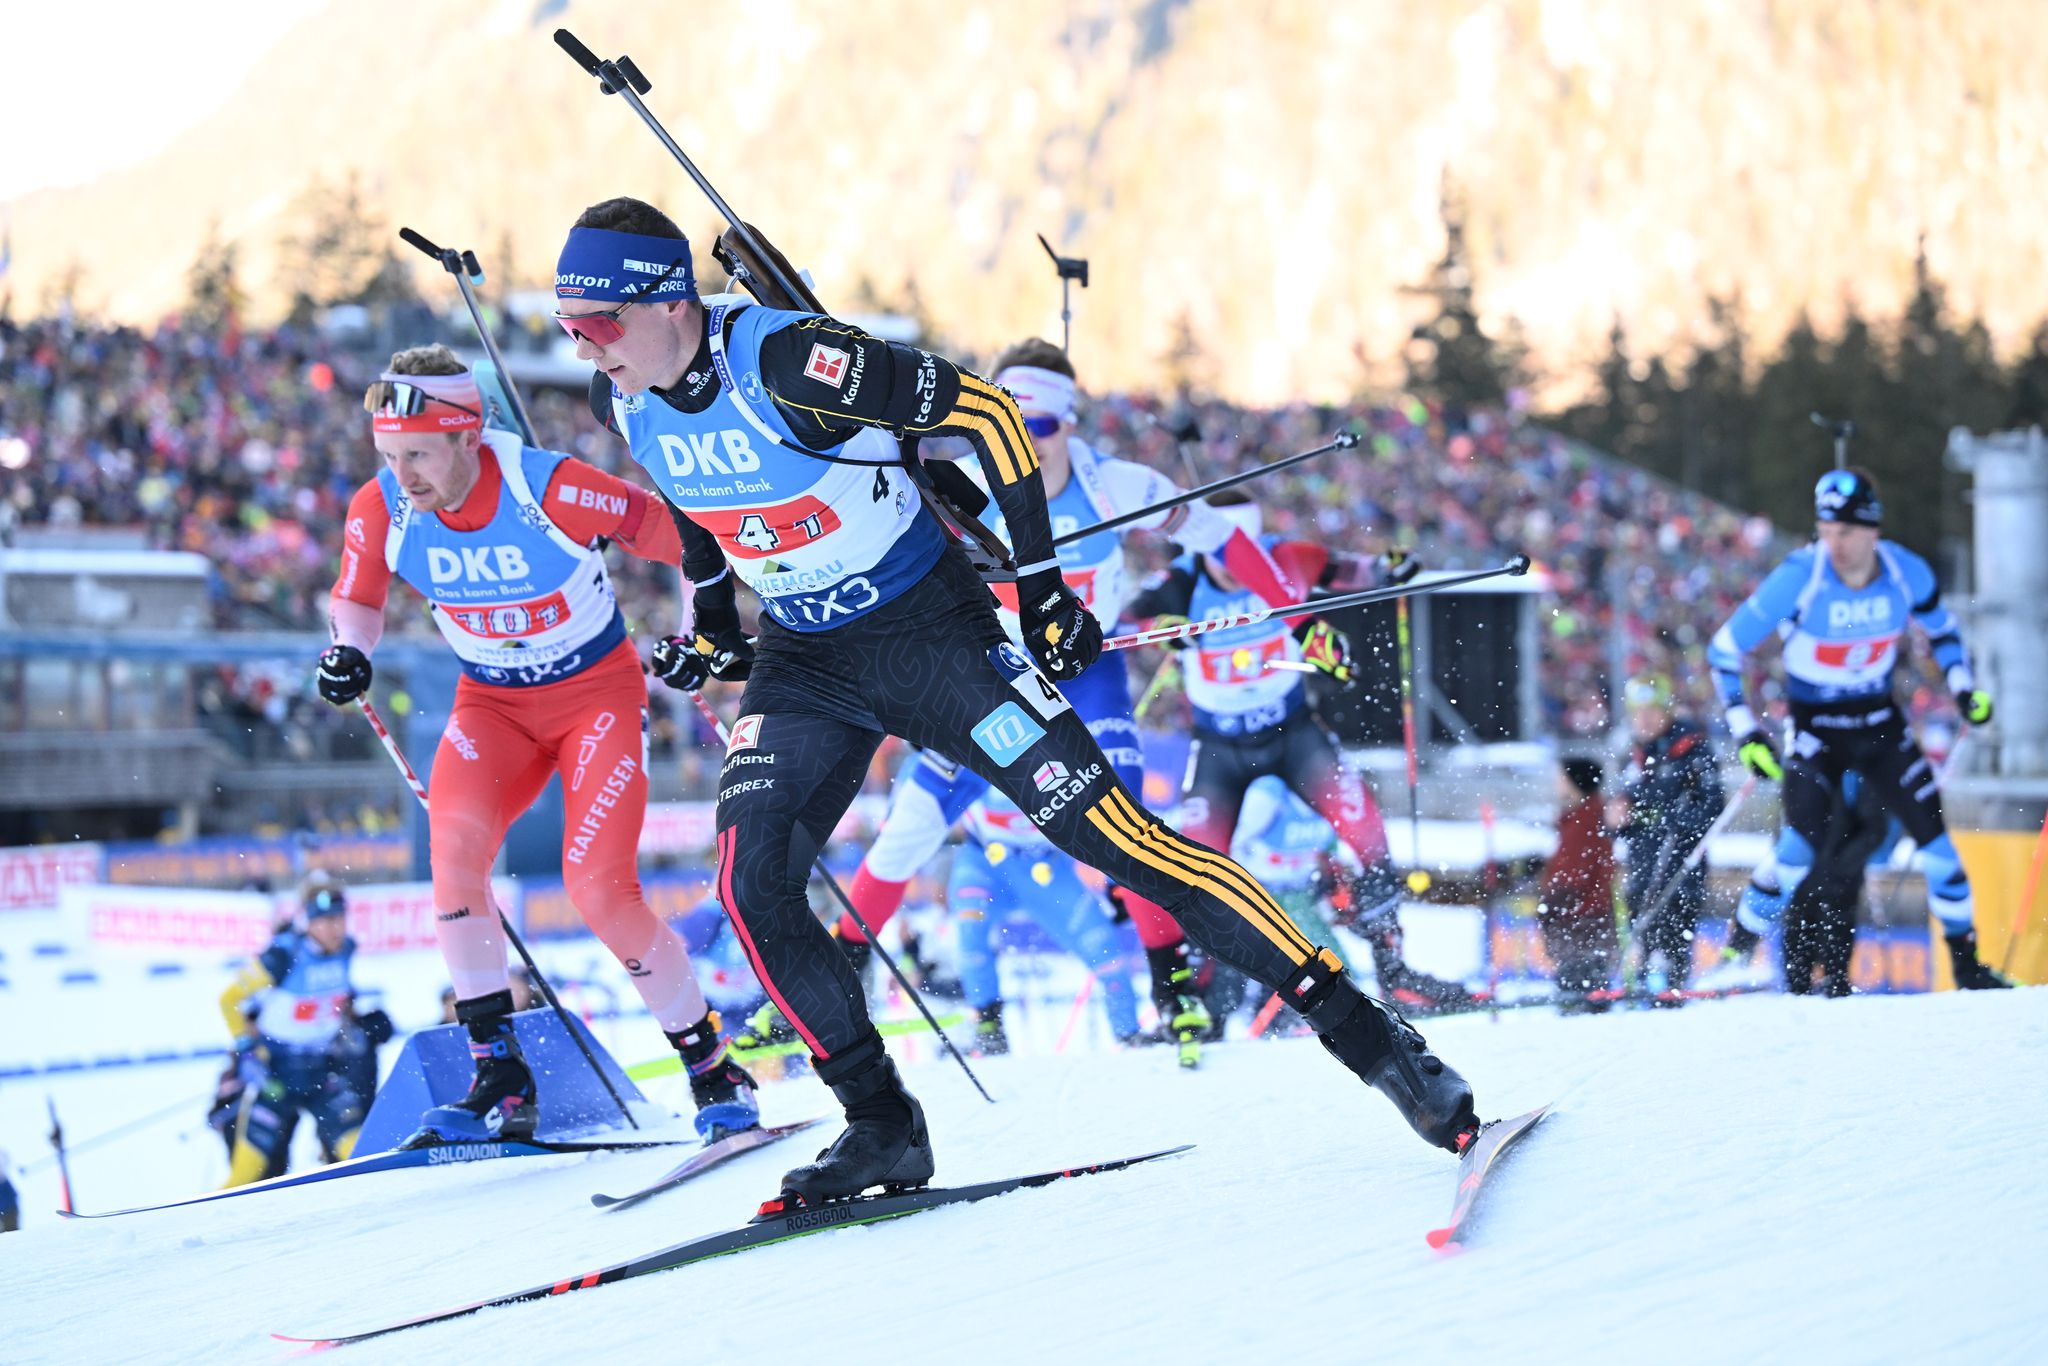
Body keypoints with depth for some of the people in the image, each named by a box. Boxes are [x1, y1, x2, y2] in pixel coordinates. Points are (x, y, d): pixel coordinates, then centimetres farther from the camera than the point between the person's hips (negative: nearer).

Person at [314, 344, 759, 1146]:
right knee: (453, 842, -24)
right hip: (493, 703, 4)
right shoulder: (382, 510, -15)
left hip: (598, 693, -4)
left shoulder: (555, 491, -28)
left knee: (599, 888, -17)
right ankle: (500, 1081, -16)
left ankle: (715, 1072, 3)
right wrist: (348, 652, -14)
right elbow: (358, 599, 5)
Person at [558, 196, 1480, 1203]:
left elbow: (988, 413, -20)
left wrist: (1042, 585, -17)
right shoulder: (620, 400, -7)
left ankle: (1365, 1034, -6)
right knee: (751, 885, -14)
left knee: (1112, 834, -11)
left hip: (930, 630, -6)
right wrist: (707, 619, 19)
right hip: (802, 665, 6)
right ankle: (882, 1127, 0)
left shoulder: (786, 363, -27)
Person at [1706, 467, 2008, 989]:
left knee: (1932, 829, -4)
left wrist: (1964, 687, -1)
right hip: (1814, 727, -3)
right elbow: (1724, 649, -14)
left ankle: (1967, 964, 10)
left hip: (1880, 722, 3)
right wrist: (1746, 733, -18)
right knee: (1803, 841, -19)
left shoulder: (1907, 573, -12)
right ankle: (1737, 953, -5)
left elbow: (1941, 627, 12)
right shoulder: (1798, 578, -22)